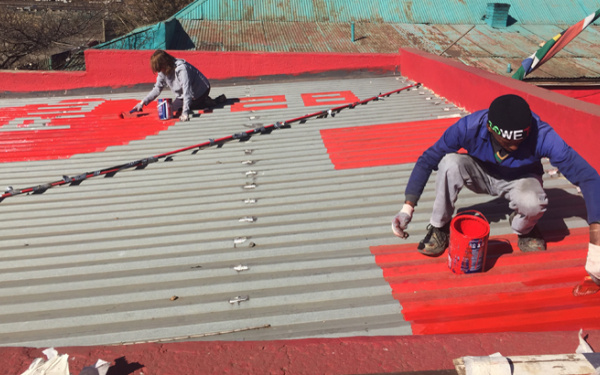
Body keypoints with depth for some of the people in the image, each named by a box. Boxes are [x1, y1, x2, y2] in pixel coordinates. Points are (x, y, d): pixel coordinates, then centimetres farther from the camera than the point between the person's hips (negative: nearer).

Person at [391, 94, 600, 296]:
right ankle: (439, 229, -10)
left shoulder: (542, 136, -35)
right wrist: (408, 208, -30)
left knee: (532, 203, -37)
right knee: (450, 163, -32)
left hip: (521, 180, -1)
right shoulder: (469, 127, -32)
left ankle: (524, 229, 1)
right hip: (481, 175, 1)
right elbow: (427, 160, -23)